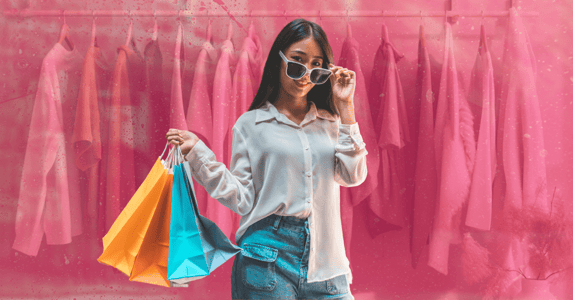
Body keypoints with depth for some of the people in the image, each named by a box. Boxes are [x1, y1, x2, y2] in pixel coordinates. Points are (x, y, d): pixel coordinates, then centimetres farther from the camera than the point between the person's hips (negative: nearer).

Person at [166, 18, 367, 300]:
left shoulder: (331, 122, 10)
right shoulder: (251, 124, 3)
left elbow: (353, 177, -4)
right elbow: (244, 200, -1)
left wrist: (345, 107, -2)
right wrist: (197, 152, -9)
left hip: (324, 261, 3)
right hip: (267, 258, -2)